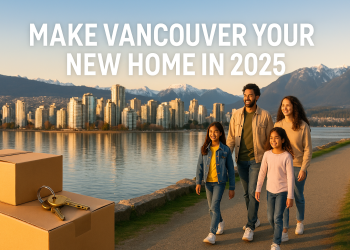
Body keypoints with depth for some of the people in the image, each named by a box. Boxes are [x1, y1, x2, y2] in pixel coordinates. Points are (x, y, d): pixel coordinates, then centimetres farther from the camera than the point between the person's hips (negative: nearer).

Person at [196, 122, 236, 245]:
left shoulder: (225, 150, -6)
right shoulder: (204, 149, 1)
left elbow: (230, 169, -2)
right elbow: (200, 166, 3)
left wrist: (232, 188, -1)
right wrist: (198, 182, -6)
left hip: (220, 182, -4)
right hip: (208, 182, 4)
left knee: (215, 206, -13)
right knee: (211, 208, 15)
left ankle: (212, 234, -9)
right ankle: (220, 223, 41)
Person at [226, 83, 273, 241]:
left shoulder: (265, 116, -5)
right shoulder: (236, 115, 2)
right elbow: (231, 139, 4)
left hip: (257, 160, -4)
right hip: (241, 160, 4)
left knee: (253, 192, -6)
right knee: (247, 193, 15)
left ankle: (250, 227, 6)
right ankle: (254, 219, 36)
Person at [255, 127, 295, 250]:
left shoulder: (287, 156, -15)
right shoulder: (267, 154, -4)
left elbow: (290, 177, -13)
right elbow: (262, 172, 4)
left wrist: (290, 196, -12)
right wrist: (258, 189, 6)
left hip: (282, 191, -4)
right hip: (270, 190, 4)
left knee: (278, 217, -5)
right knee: (270, 218, 15)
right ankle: (278, 234, 41)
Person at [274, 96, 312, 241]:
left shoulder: (303, 126, -7)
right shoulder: (278, 125, 0)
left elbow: (308, 149, -5)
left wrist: (303, 169, -11)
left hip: (298, 167, -1)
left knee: (298, 197, 15)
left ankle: (299, 222, 42)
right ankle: (284, 232, 6)